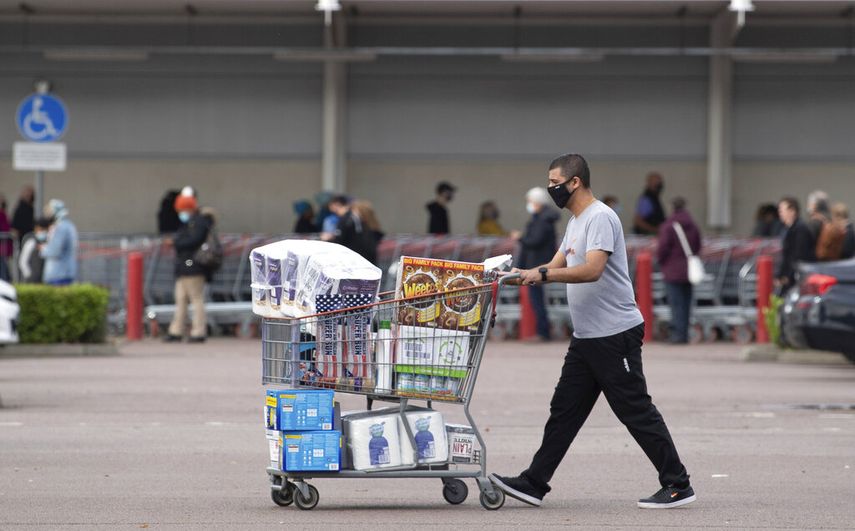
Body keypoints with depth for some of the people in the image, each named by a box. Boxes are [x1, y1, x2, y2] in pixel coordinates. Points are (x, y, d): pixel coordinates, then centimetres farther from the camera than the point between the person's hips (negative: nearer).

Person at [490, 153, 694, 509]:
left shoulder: (600, 218, -15)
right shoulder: (575, 222, 18)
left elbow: (592, 270, -29)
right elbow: (558, 267, 22)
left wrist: (543, 274, -31)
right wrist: (523, 274, 6)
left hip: (615, 336, -10)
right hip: (586, 337, 10)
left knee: (636, 412, -6)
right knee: (564, 410, 10)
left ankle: (678, 486, 0)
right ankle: (533, 484, 12)